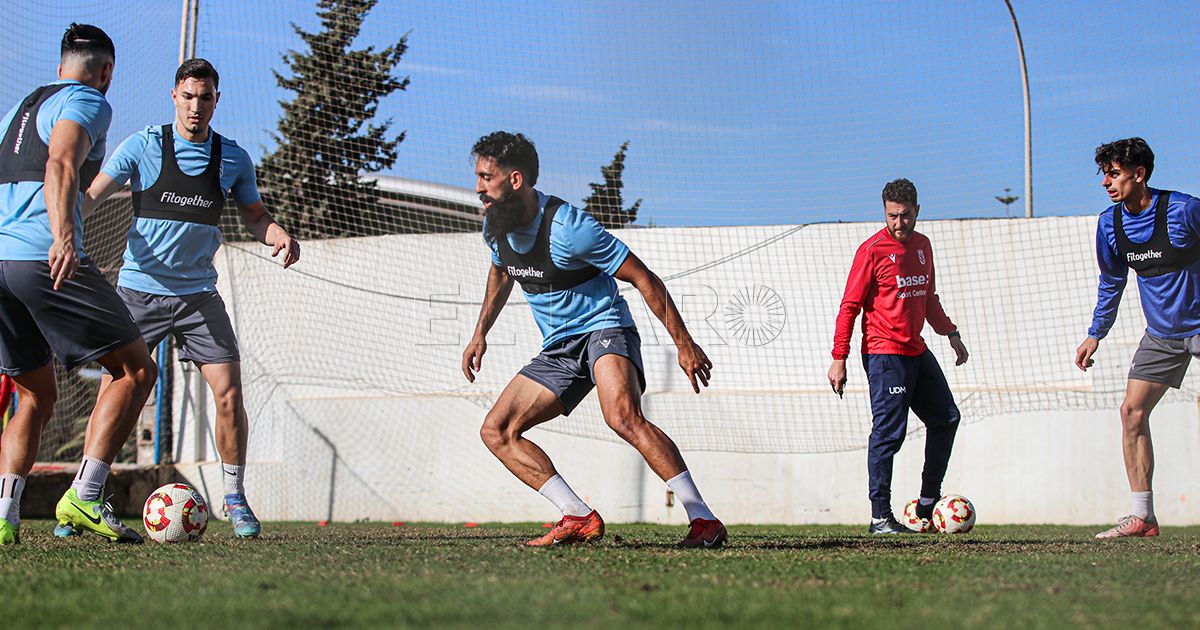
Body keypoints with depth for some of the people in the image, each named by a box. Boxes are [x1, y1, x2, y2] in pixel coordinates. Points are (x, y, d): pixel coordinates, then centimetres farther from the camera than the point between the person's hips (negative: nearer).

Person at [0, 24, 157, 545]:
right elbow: (60, 166, -17)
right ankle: (83, 497, -11)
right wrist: (63, 234, -31)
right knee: (135, 369, 0)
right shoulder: (86, 103, 2)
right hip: (43, 258, -8)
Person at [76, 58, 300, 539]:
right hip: (139, 288, -2)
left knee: (228, 391, -7)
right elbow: (91, 196, -9)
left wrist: (281, 237, -6)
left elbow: (254, 215, 15)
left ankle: (234, 497, 9)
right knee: (114, 390, -7)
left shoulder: (234, 159, 3)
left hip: (198, 294, 2)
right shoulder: (143, 146, -5)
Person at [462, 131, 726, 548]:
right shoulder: (495, 226, 0)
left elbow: (643, 278, -17)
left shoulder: (567, 227, -23)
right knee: (495, 431, -3)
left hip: (604, 329, -8)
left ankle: (704, 520, -31)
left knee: (623, 416, -35)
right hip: (557, 349, 9)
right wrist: (480, 334, 22)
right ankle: (579, 518, -8)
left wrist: (684, 343, -16)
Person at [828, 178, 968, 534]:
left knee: (946, 418, 12)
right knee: (889, 432, -10)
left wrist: (950, 333, 22)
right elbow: (849, 306, -10)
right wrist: (839, 359, -14)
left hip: (917, 351, 8)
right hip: (884, 354, -8)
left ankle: (928, 504, 22)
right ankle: (880, 518, -4)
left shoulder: (922, 245, 12)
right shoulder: (872, 250, -10)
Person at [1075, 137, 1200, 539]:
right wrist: (1095, 334, 16)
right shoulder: (1109, 223, 0)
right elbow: (1111, 281, 15)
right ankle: (1142, 516, 4)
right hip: (1161, 334, 6)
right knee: (1132, 410, -2)